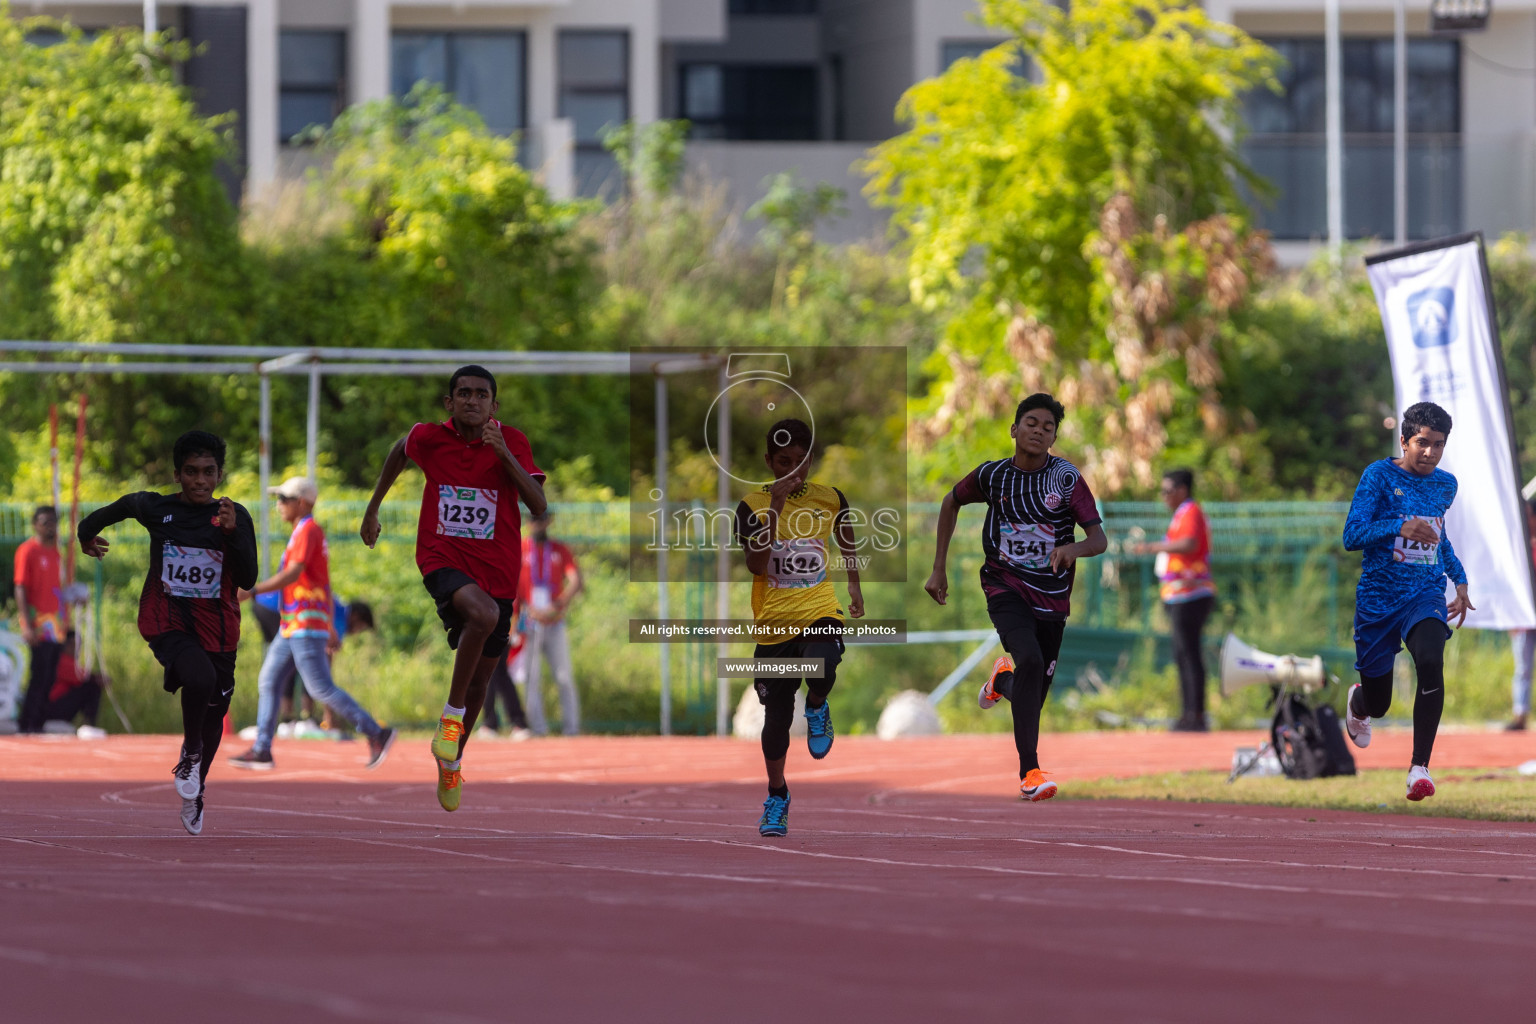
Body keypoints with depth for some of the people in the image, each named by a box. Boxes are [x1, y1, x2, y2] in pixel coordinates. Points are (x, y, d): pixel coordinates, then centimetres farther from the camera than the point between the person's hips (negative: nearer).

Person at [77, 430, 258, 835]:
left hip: (216, 627, 3)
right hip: (167, 622, -3)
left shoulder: (235, 516, -5)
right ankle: (190, 753, -5)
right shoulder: (155, 508, -5)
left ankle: (194, 791, 42)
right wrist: (88, 530, 34)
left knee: (214, 711, 16)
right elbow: (123, 505, 18)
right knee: (198, 679, -33)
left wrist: (231, 532, -25)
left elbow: (248, 580, -11)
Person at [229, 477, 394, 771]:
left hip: (306, 627, -10)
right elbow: (324, 584, 23)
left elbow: (292, 575, -25)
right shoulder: (311, 533, 19)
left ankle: (377, 734, -7)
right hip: (291, 629, 10)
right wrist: (331, 628, 25)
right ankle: (261, 751, 8)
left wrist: (251, 591, -27)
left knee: (321, 689, -10)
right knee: (267, 682, 8)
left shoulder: (308, 531, -12)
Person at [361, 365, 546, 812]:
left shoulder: (511, 441, -5)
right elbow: (400, 452, 20)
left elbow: (538, 505, -15)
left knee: (480, 678, 13)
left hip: (497, 570, 2)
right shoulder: (429, 437, -4)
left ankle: (451, 764, 36)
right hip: (443, 558, -2)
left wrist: (504, 454, -25)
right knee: (483, 614, -36)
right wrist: (373, 510, 27)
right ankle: (451, 715, -21)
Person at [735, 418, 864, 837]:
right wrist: (776, 508, -22)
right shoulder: (753, 505, -5)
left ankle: (817, 709, 3)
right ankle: (777, 796, 26)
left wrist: (855, 586, 26)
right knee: (776, 716, 5)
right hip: (774, 621, 0)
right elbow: (757, 564, -18)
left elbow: (846, 539, 23)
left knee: (821, 670, -33)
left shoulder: (830, 499, 2)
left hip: (820, 612, 0)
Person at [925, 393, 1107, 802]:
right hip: (1005, 586, -2)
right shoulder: (992, 475, -5)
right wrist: (939, 569, 13)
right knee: (1029, 659, -29)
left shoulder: (1067, 478, -9)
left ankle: (1003, 680, 49)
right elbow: (951, 503, 15)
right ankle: (1029, 772, -28)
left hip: (1051, 596, 2)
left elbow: (1100, 540, -14)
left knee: (1034, 695, 9)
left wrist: (1073, 549, -38)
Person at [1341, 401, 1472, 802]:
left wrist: (1460, 579, 21)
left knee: (1431, 662, -30)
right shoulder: (1379, 475, -8)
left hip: (1426, 595, 2)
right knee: (1377, 703, 7)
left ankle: (1420, 768, -26)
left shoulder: (1446, 485, 9)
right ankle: (1359, 703, 50)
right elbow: (1352, 536, -16)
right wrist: (1400, 528, -30)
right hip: (1378, 598, -2)